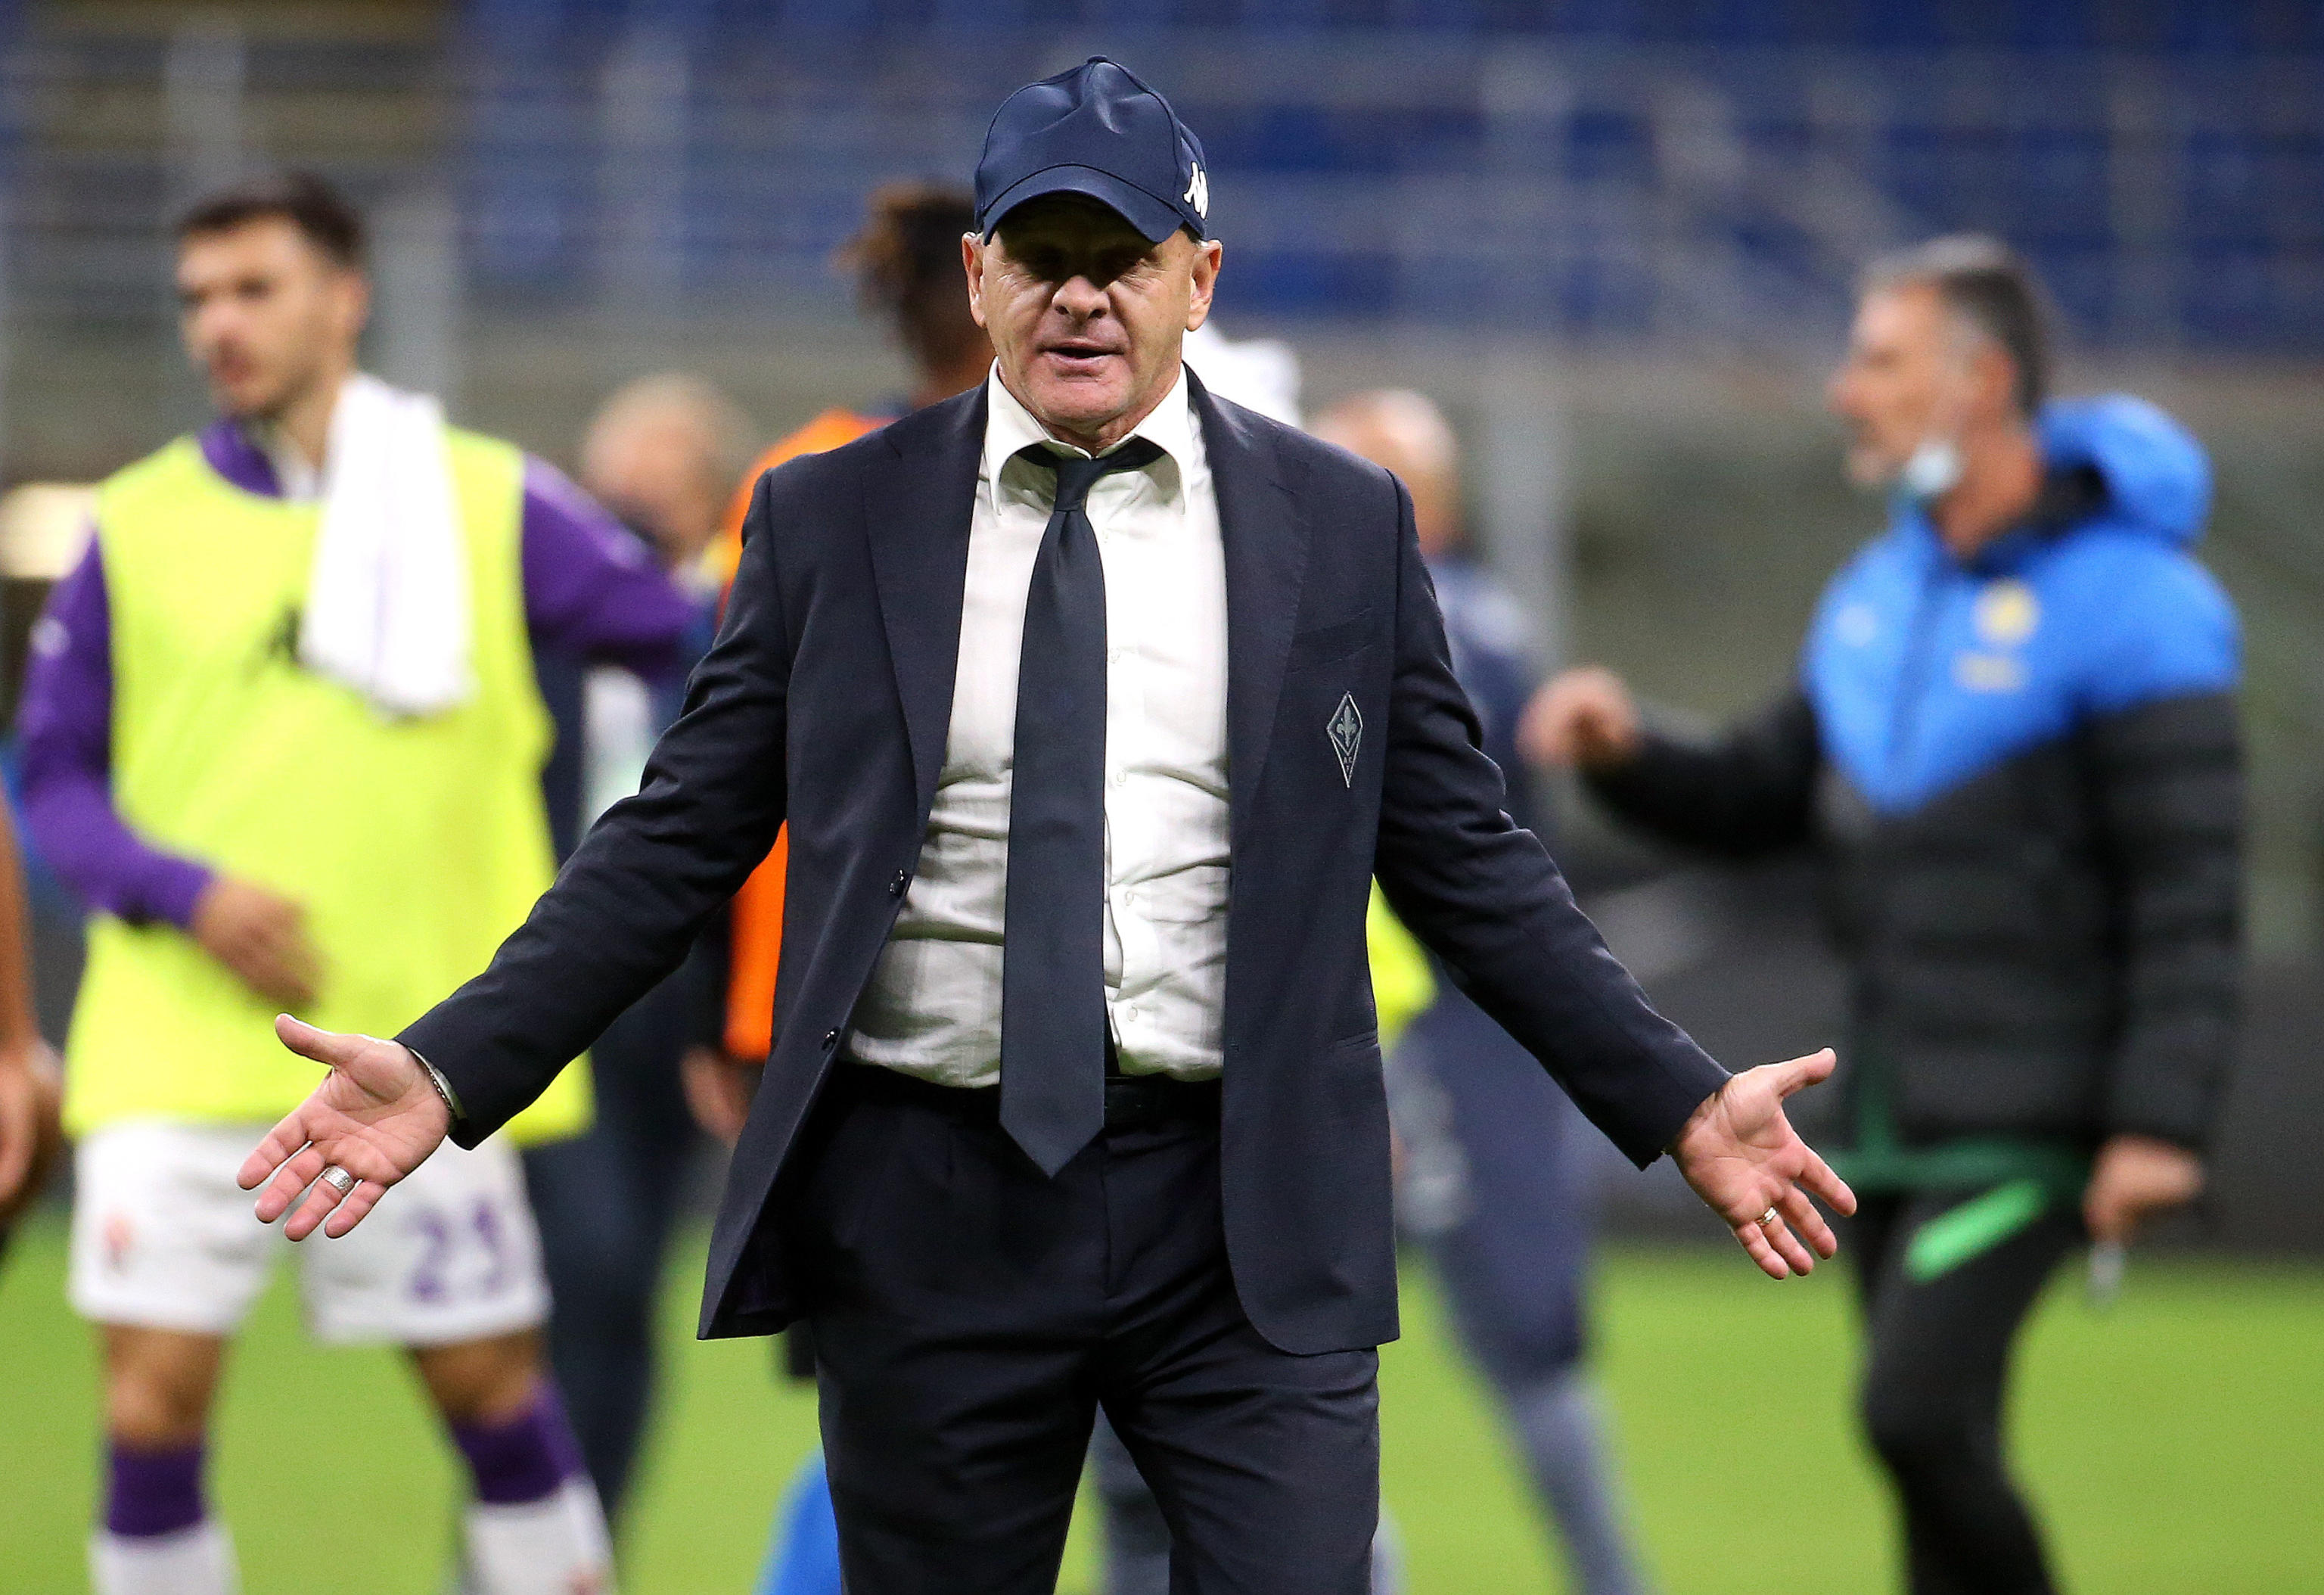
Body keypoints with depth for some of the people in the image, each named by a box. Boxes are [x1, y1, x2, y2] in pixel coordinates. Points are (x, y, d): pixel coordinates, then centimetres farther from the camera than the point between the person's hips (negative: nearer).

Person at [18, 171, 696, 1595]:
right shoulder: (140, 527, 5)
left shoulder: (492, 503, 3)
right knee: (154, 1401, -8)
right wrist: (189, 893, -10)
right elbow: (56, 778, 7)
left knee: (495, 1385, 5)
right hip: (180, 1051, 0)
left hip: (418, 1046, 0)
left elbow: (691, 647, 7)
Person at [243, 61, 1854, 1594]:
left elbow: (1465, 860, 8)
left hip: (1245, 1215, 0)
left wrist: (1682, 1104, 2)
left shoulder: (1345, 527, 6)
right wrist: (448, 1070, -4)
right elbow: (678, 841, 6)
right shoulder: (829, 520, 5)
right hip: (928, 1211, 1)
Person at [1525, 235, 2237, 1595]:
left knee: (1920, 1410, -20)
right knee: (1934, 1446, 8)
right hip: (1893, 1117, 8)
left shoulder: (2130, 606, -11)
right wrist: (1629, 754, 1)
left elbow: (2191, 893, -15)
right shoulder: (1877, 596, 13)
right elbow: (1764, 803, 21)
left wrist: (2162, 1123, -21)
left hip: (2030, 1118, -8)